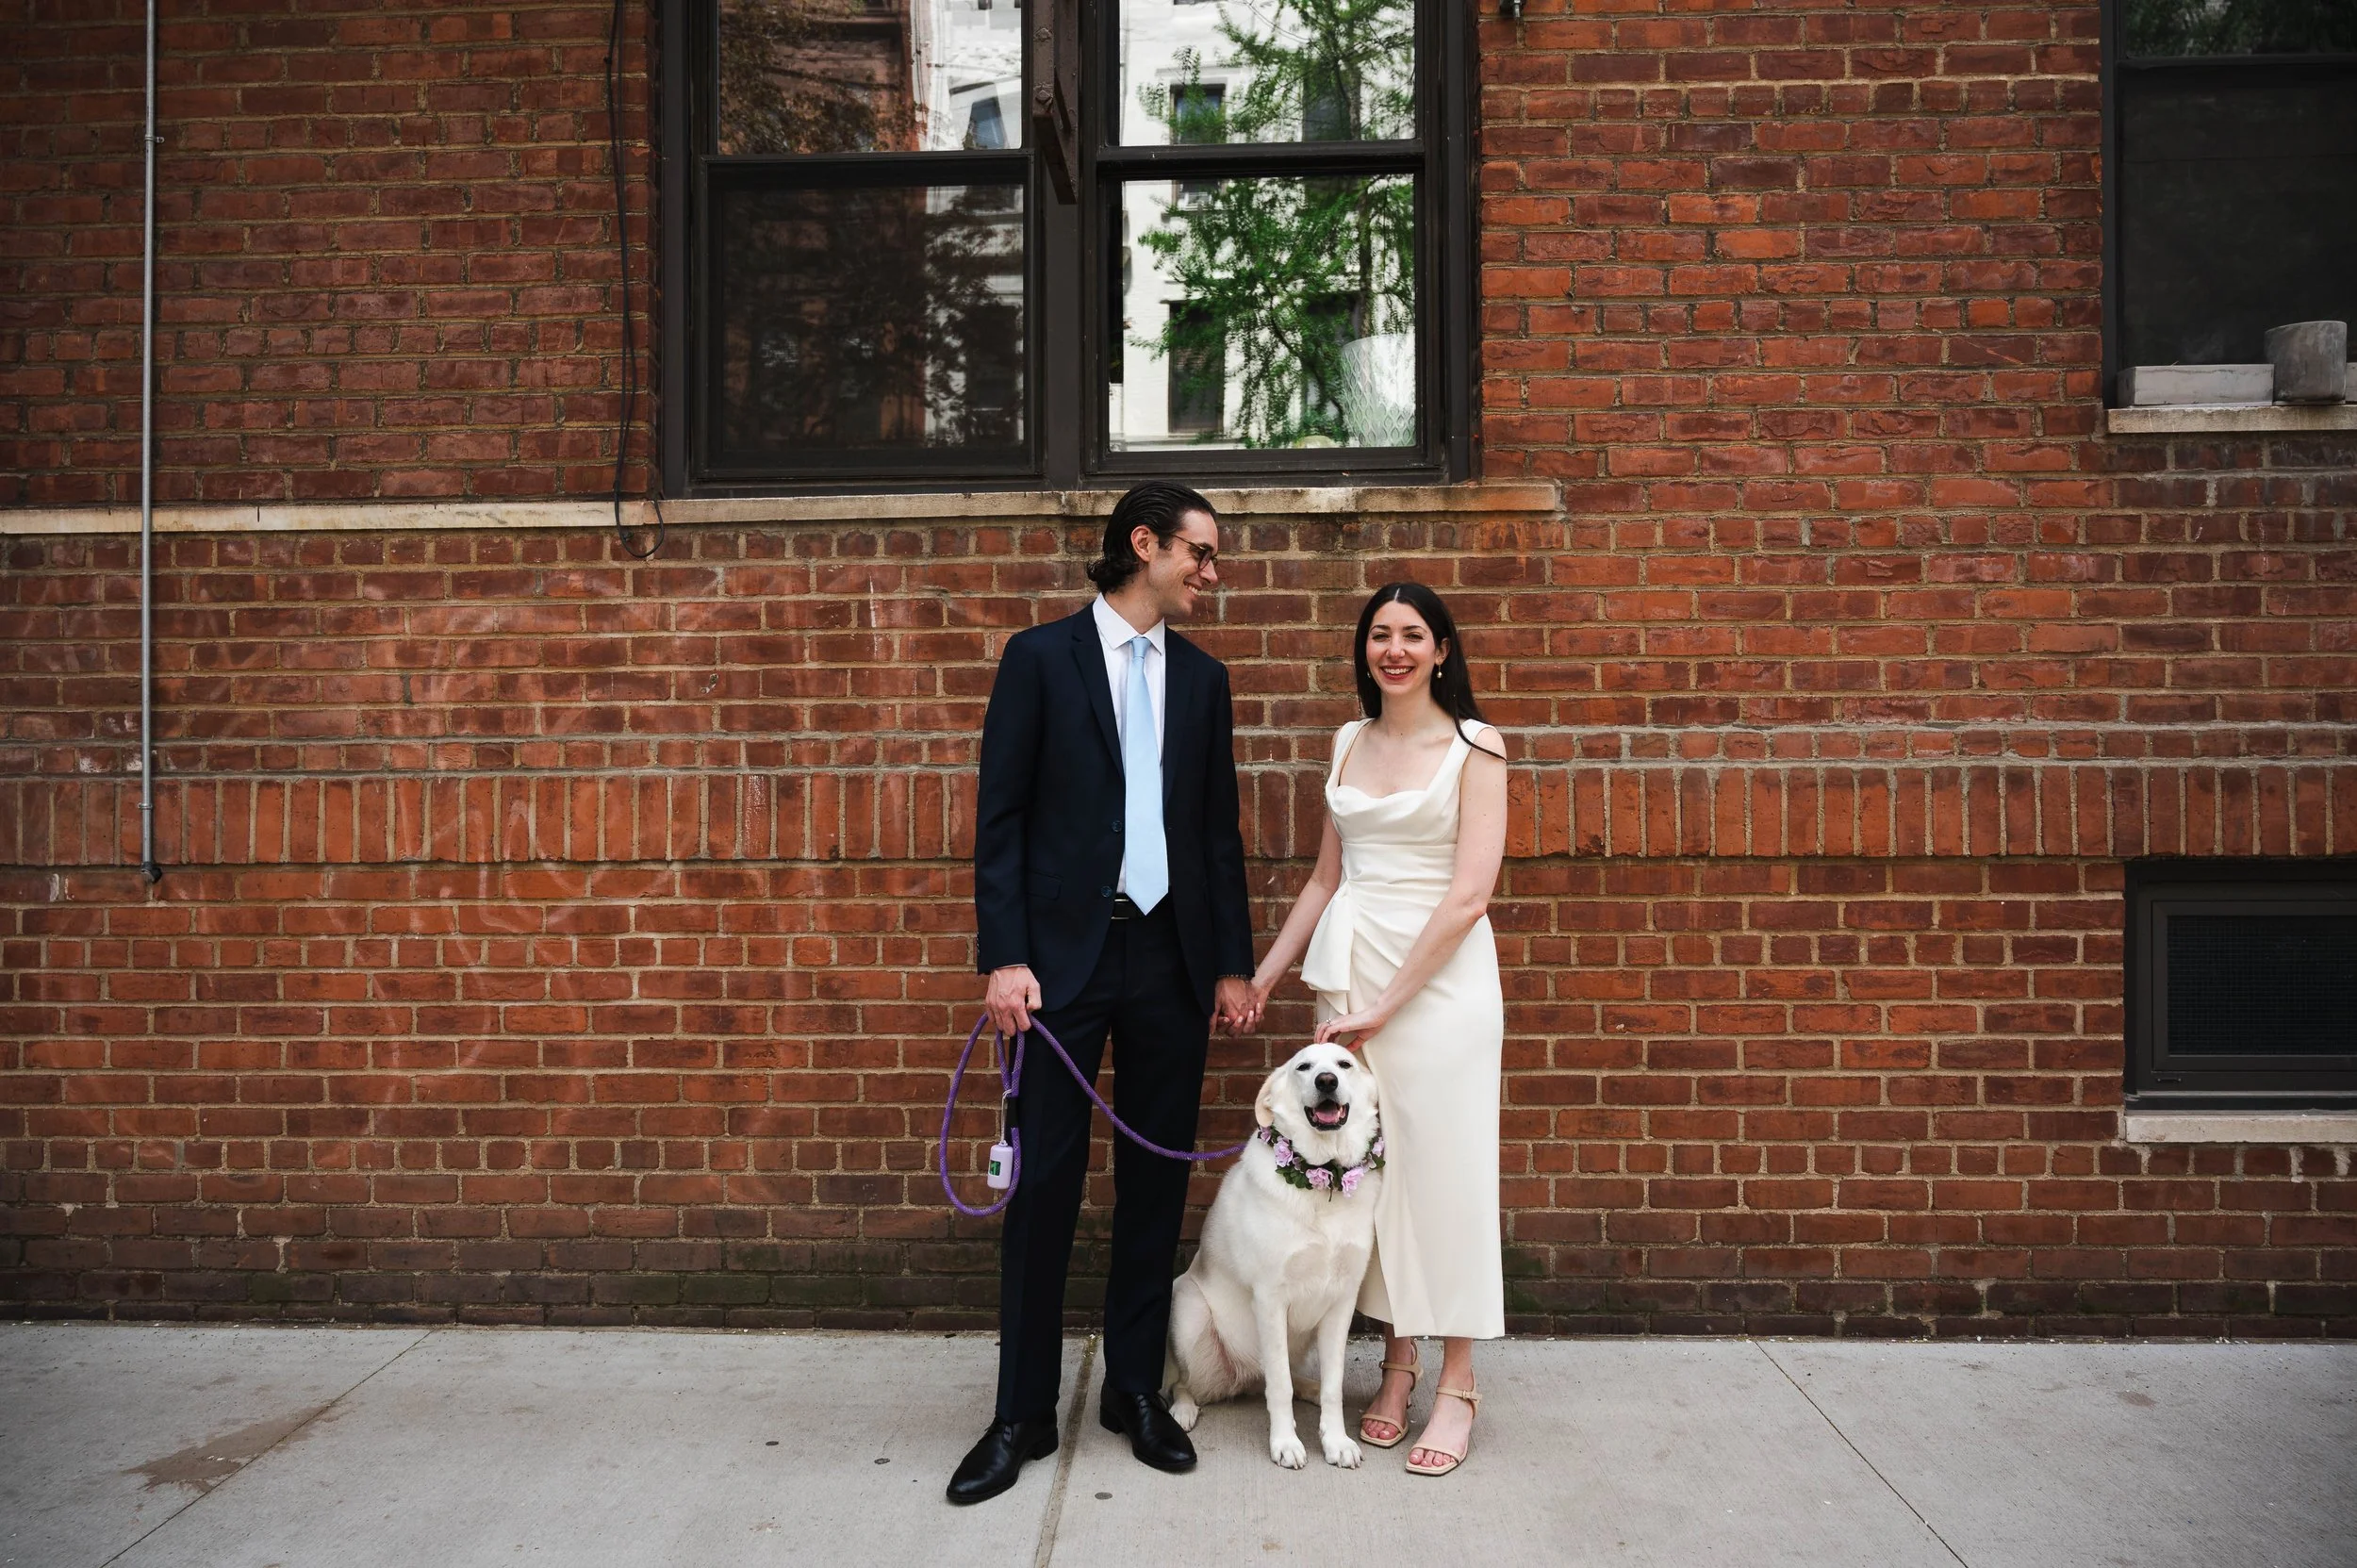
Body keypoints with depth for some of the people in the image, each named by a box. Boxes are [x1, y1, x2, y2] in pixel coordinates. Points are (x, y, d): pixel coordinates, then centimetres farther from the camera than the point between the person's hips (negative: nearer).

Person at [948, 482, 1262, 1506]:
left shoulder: (1203, 677, 12)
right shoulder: (1041, 656, 0)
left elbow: (1218, 828, 12)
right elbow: (1000, 815, -4)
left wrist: (1233, 963, 7)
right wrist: (1004, 957, -12)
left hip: (1171, 957, 4)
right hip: (1065, 954, -3)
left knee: (1156, 1178, 10)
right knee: (1044, 1180, 2)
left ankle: (1135, 1388, 26)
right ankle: (1024, 1412, 16)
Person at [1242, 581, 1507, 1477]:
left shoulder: (1473, 748, -4)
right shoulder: (1350, 743, 12)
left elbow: (1469, 895, -12)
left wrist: (1386, 1003, -14)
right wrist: (1267, 973, 15)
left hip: (1438, 974, -5)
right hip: (1347, 969, 5)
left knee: (1444, 1167, 0)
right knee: (1367, 1164, 8)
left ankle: (1457, 1386, 14)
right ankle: (1397, 1359, 23)